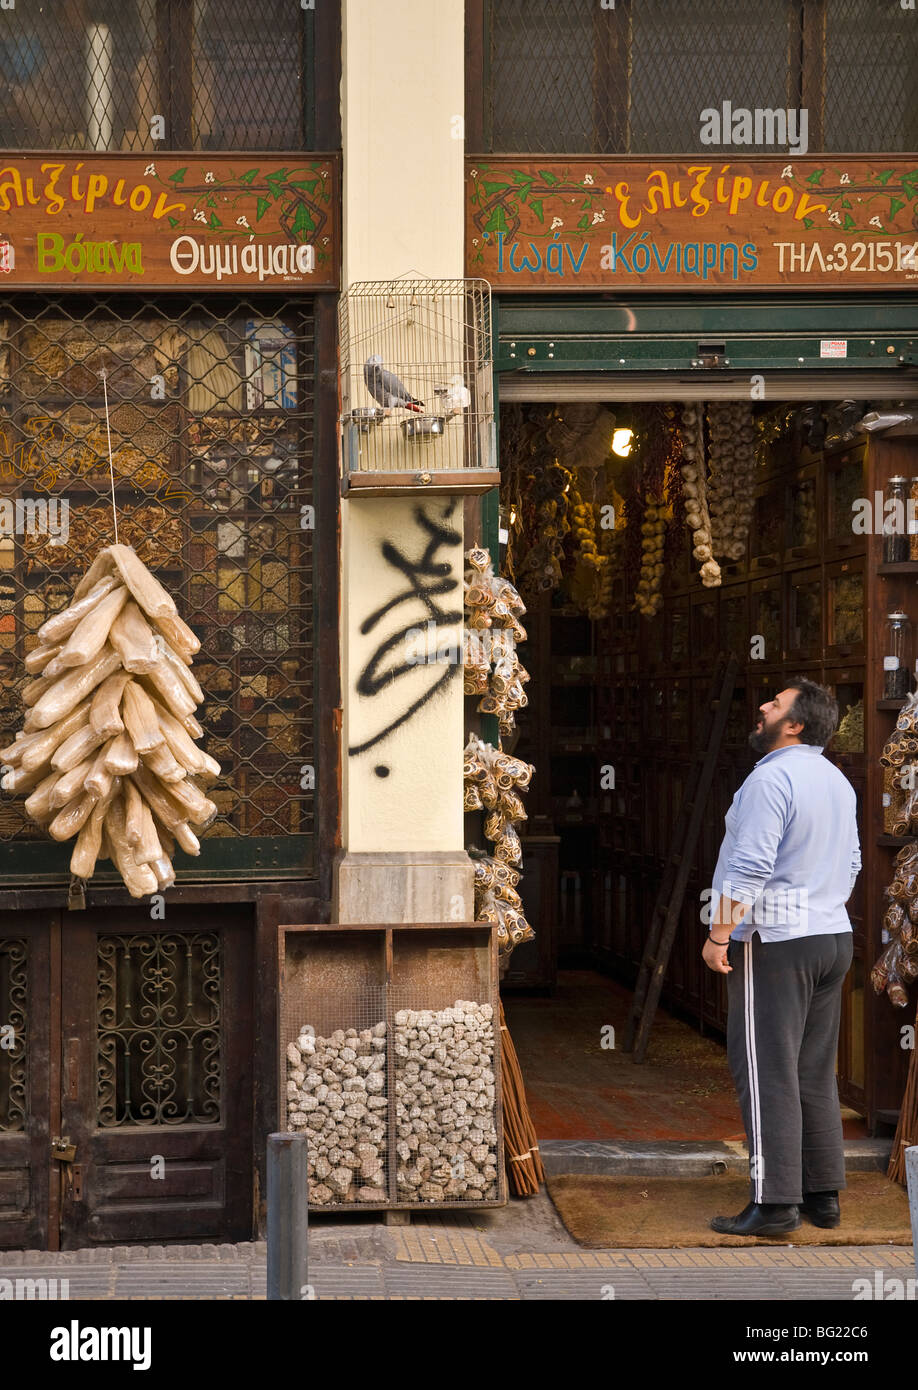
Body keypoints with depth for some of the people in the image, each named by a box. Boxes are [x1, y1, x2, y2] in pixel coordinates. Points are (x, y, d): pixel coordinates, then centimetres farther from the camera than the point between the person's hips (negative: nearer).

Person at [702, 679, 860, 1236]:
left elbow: (749, 866, -21)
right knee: (815, 1073, 13)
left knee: (767, 1072, -6)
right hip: (833, 939, 9)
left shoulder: (771, 778, -15)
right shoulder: (837, 782, 13)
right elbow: (850, 864, 20)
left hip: (774, 942, -9)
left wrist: (720, 933, -17)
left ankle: (774, 1203, -7)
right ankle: (824, 1195, 16)